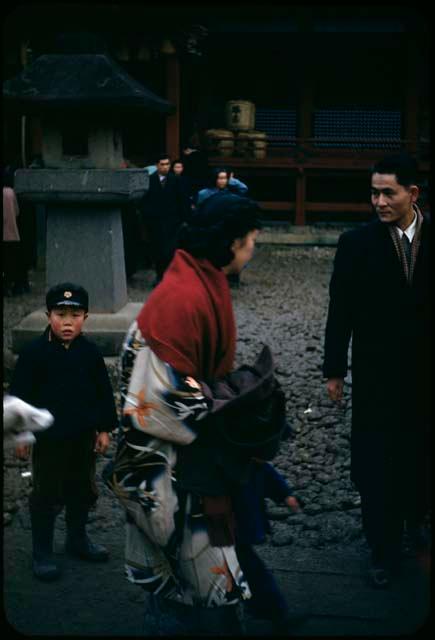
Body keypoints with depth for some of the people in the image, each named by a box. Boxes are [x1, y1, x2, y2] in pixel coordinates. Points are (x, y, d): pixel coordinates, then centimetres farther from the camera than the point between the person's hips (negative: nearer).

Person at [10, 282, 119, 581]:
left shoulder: (91, 352, -4)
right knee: (47, 495, 5)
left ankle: (78, 539, 37)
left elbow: (103, 393, 4)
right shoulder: (34, 353, -13)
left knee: (83, 490, 17)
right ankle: (42, 551, 18)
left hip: (84, 436, 4)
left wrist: (104, 429, 4)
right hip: (48, 438, -4)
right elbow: (20, 395, -7)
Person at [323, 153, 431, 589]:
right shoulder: (357, 243, -7)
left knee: (418, 454, 16)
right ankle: (384, 550, 19)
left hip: (424, 373, 2)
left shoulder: (429, 238, -5)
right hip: (376, 376, -1)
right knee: (376, 464, 5)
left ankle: (413, 517, 42)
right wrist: (334, 370, -1)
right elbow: (341, 311, -3)